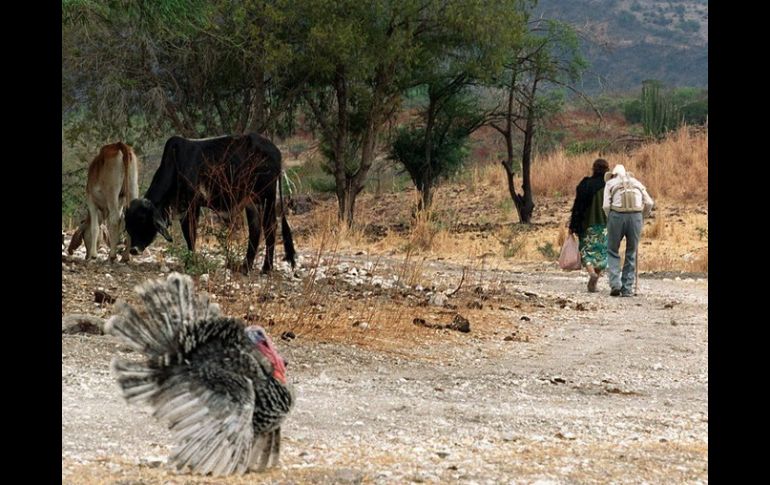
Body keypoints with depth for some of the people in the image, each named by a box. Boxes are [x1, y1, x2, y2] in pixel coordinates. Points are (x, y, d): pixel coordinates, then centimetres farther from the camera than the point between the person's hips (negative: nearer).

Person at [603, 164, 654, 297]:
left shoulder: (610, 184, 15)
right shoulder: (636, 183, 23)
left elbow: (606, 206, 0)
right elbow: (649, 203, 9)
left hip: (617, 216, -2)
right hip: (635, 216, 2)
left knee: (613, 251, 14)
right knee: (631, 253, 13)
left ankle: (615, 284, -2)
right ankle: (627, 289, 9)